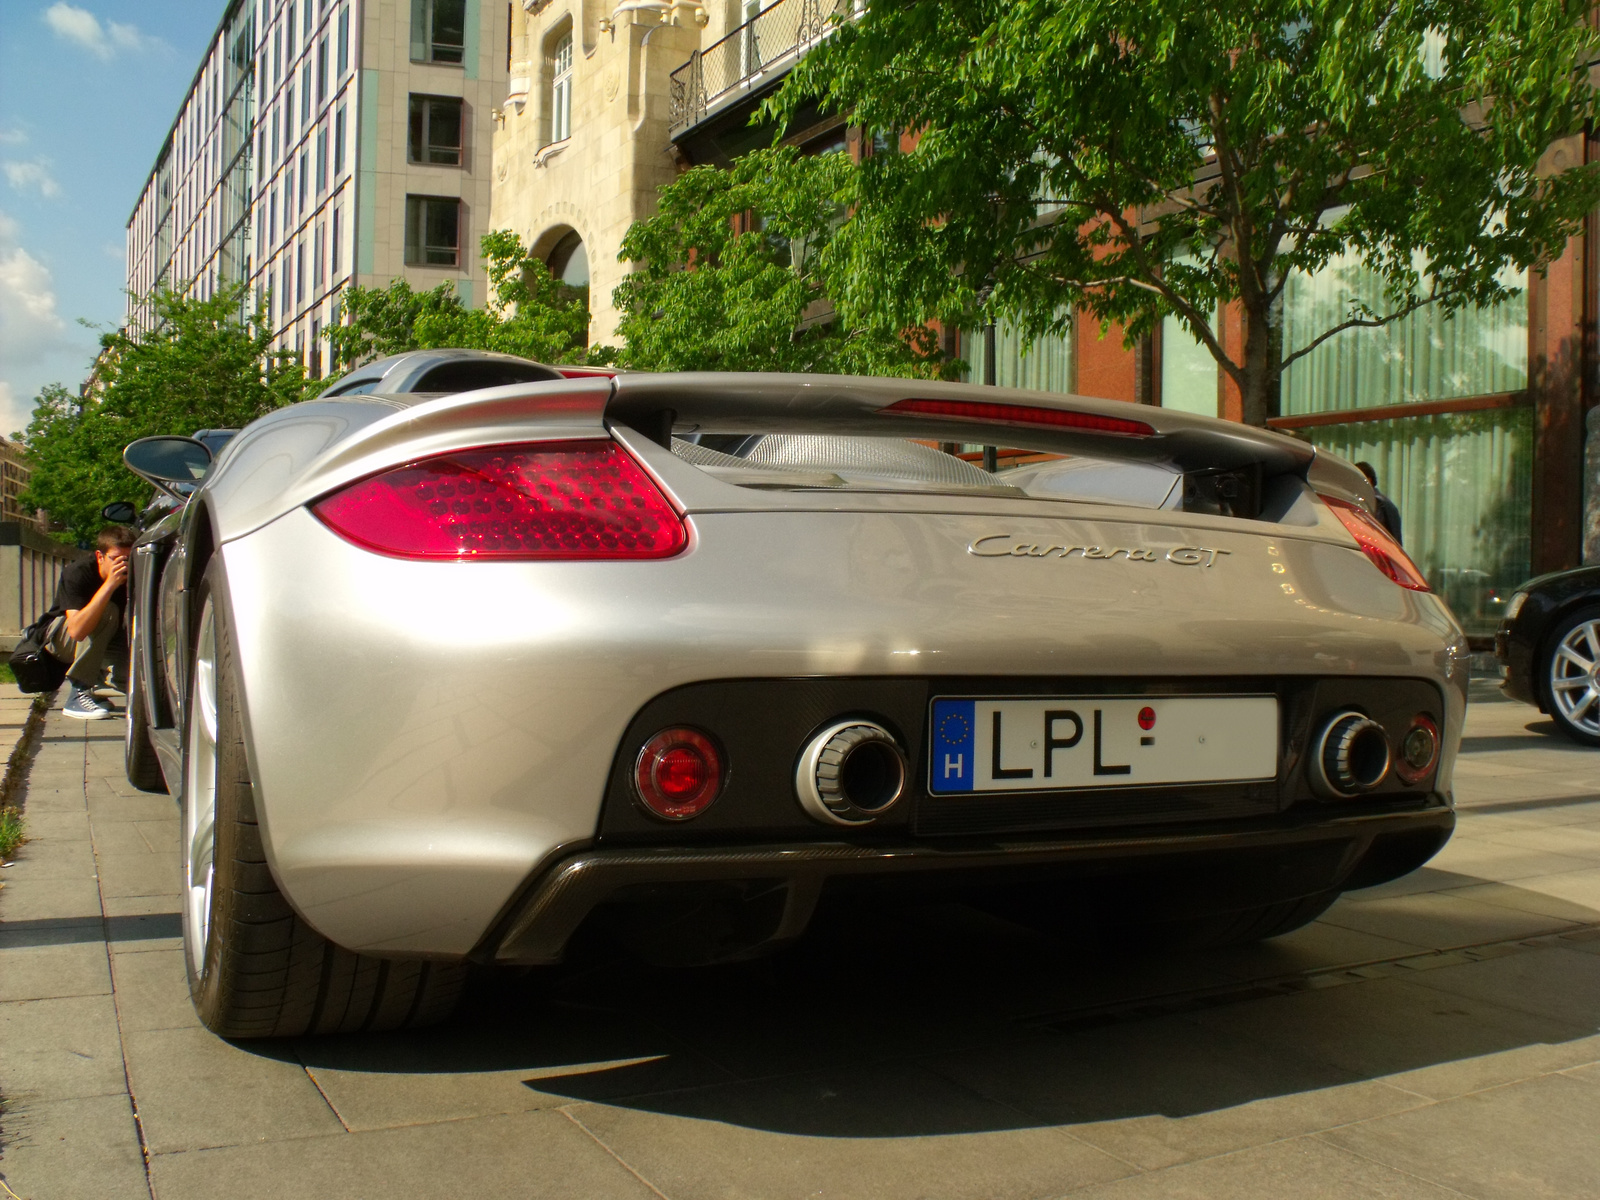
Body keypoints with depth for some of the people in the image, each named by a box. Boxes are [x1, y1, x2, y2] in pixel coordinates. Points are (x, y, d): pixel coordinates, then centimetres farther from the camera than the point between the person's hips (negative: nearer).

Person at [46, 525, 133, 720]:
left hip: (105, 643, 4)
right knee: (107, 612, -33)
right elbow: (77, 631, -44)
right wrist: (110, 584, -48)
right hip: (61, 640, -4)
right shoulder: (77, 574, -29)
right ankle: (78, 693, -27)